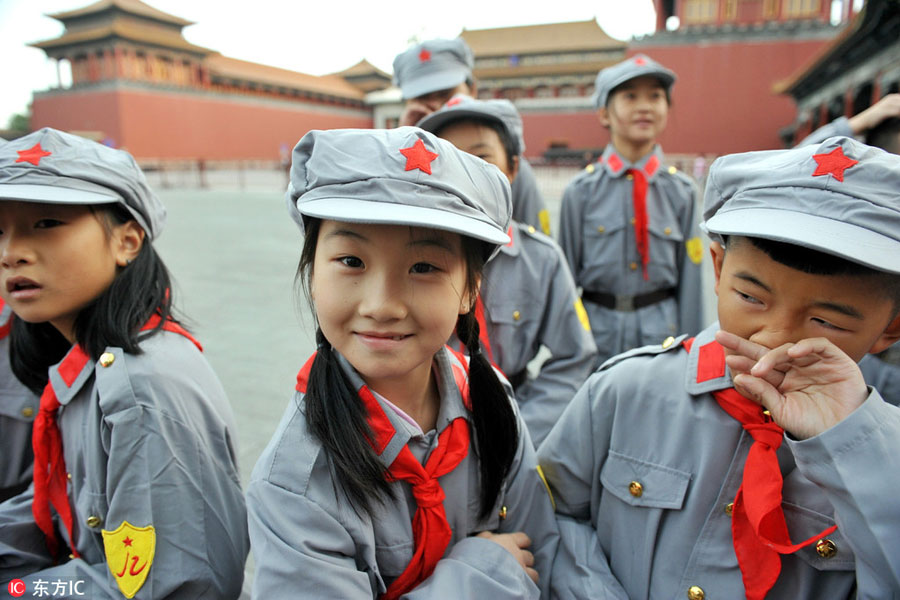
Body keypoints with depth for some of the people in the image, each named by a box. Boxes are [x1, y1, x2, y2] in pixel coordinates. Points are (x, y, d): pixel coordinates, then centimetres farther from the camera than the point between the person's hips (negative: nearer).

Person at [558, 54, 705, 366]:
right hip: (597, 329, -1)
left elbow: (690, 276, 5)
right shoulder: (581, 191, -3)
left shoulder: (682, 191, 3)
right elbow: (567, 273, 1)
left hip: (661, 329, 1)